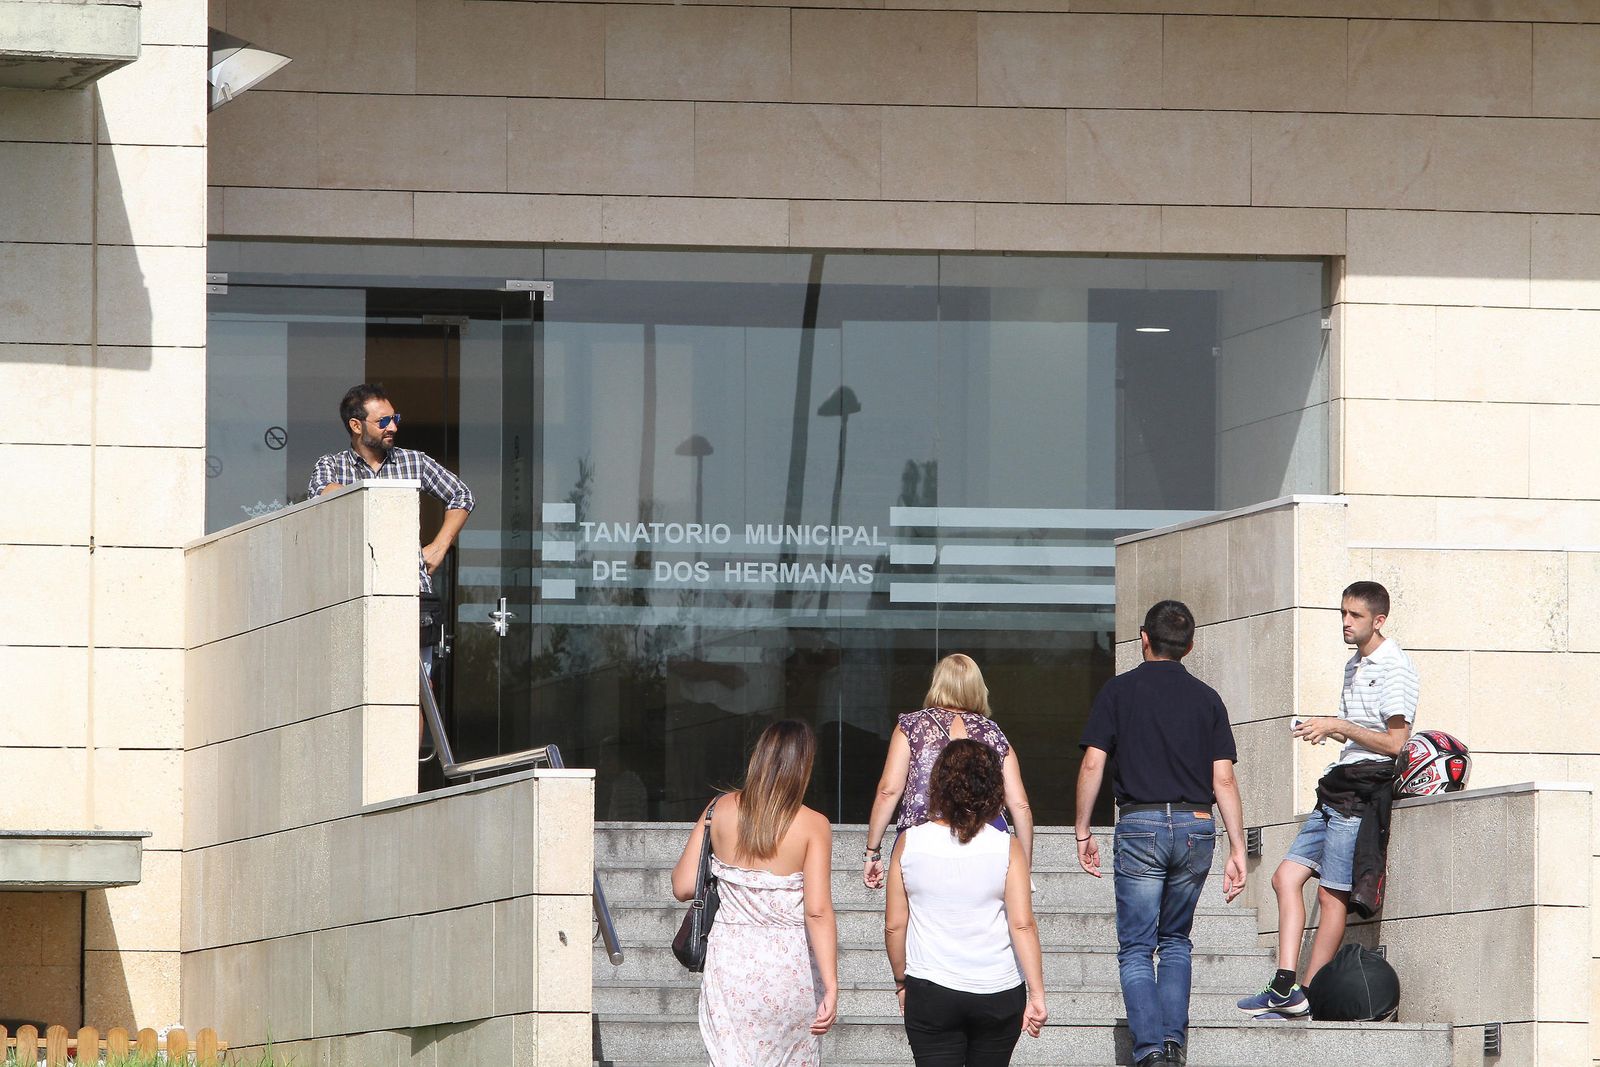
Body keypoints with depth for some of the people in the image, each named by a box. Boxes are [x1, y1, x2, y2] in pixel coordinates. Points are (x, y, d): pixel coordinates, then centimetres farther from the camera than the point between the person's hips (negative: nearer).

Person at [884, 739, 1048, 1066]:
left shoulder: (909, 843, -5)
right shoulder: (1007, 847, -7)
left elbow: (894, 925, -1)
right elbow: (1023, 926, -11)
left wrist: (901, 982, 13)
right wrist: (1037, 994, -7)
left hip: (930, 995, -1)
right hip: (999, 993, 1)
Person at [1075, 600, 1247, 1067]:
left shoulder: (1120, 691, 2)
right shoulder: (1206, 698, 8)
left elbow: (1093, 765, -3)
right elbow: (1224, 779, 3)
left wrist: (1083, 831, 5)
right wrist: (1238, 849, 5)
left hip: (1140, 823, -3)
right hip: (1196, 827, 3)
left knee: (1136, 948, 1)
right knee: (1176, 941, 19)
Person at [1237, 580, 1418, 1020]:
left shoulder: (1394, 667, -10)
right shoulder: (1355, 665, 20)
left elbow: (1394, 742, -16)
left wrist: (1339, 726, -17)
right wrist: (1325, 728, 10)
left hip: (1364, 791, -10)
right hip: (1338, 790, 10)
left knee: (1332, 895, -7)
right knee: (1287, 876, 2)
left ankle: (1306, 996, -4)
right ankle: (1285, 986, -5)